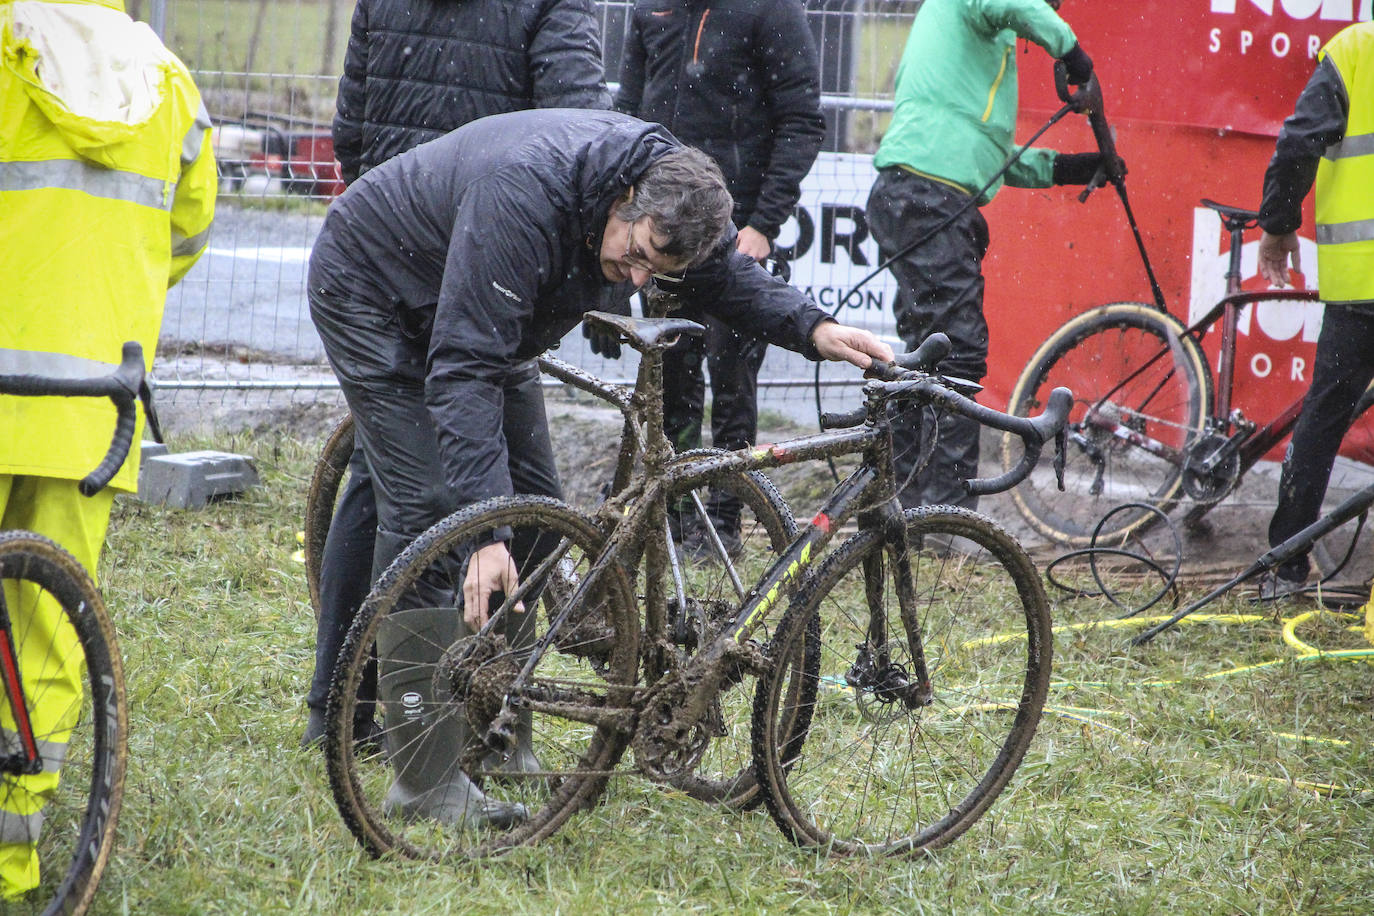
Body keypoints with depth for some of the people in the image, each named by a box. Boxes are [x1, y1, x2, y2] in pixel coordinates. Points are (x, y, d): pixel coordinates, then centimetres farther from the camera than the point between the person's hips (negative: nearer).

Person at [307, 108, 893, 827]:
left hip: (483, 307, 8)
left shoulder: (673, 186, -19)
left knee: (534, 504, 1)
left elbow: (724, 274, 1)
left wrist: (814, 330, -19)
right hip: (373, 293, -8)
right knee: (427, 508, -17)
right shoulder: (523, 198, -41)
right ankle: (423, 779, -17)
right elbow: (466, 370, -43)